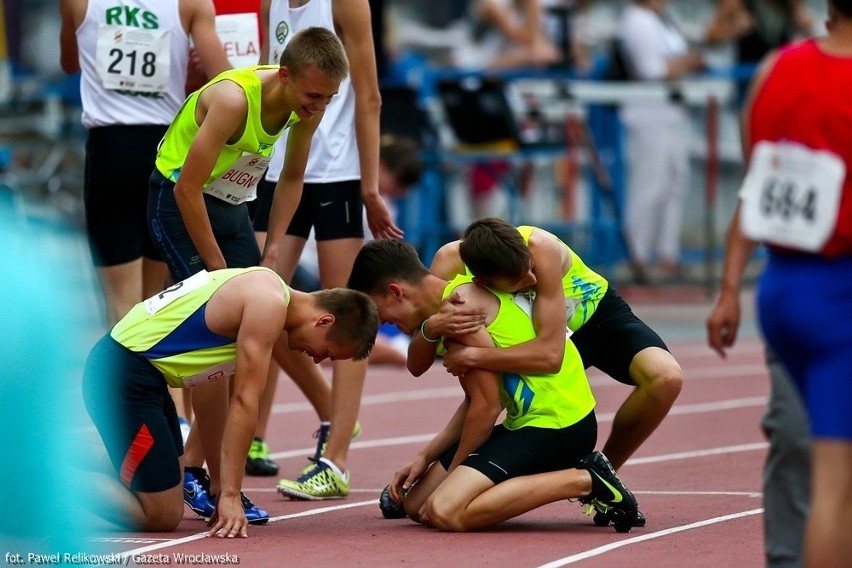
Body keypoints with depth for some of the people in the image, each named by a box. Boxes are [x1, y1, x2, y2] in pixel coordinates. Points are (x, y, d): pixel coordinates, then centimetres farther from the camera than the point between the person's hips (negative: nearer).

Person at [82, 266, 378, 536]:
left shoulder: (262, 290, 16)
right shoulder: (269, 306, -14)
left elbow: (210, 392, 19)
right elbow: (244, 402, -16)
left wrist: (221, 487, 19)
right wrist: (229, 494, -15)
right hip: (123, 377, -10)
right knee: (164, 517, -10)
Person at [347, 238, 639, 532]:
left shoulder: (459, 304, -17)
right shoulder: (458, 297, 14)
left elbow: (487, 405, -16)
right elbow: (474, 402, 17)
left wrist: (453, 470, -4)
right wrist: (425, 458, 11)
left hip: (558, 422, -11)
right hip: (530, 420, 11)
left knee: (444, 512, -23)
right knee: (417, 504, 10)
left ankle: (583, 481, -11)